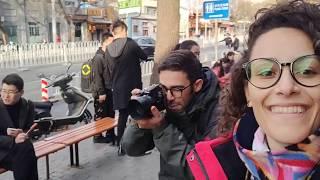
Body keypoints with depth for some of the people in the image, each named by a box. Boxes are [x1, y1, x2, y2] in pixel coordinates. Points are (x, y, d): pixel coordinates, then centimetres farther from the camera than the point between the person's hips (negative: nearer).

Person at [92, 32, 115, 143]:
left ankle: (110, 134, 29)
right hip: (102, 92, -8)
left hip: (109, 90, 8)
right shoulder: (98, 57, -16)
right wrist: (101, 93, -20)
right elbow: (97, 77, -19)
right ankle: (98, 137, 16)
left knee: (110, 114, 16)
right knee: (100, 116, 3)